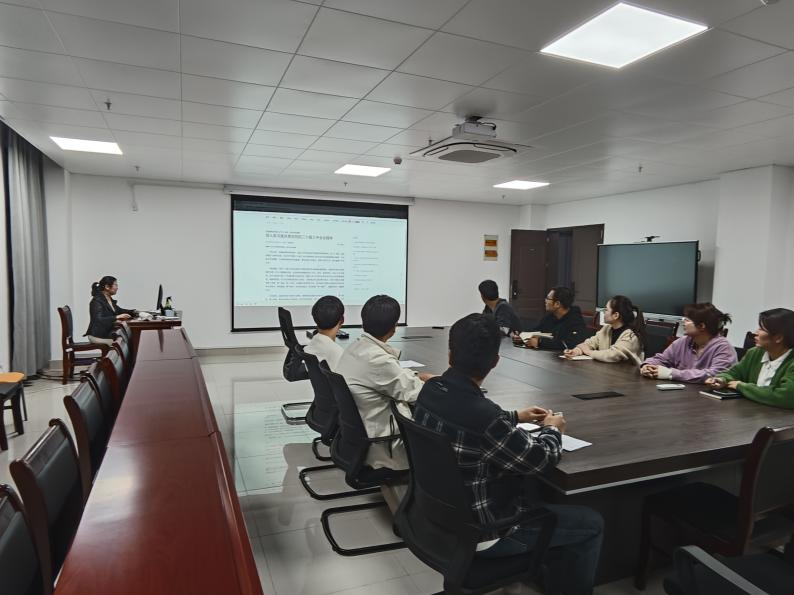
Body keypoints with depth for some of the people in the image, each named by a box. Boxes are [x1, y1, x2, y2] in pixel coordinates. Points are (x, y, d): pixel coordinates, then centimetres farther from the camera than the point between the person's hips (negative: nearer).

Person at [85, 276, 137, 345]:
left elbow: (119, 310, 24)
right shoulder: (97, 301, -14)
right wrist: (116, 317, -35)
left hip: (108, 333, 8)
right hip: (97, 336, -8)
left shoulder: (110, 300, 10)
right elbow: (98, 320, -25)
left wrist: (133, 312, 6)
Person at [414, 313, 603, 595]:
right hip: (476, 532, -8)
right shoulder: (482, 414, -35)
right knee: (590, 524, 6)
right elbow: (538, 459, -18)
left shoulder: (430, 389, -9)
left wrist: (515, 417, 13)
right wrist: (552, 430, 1)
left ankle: (552, 570, 46)